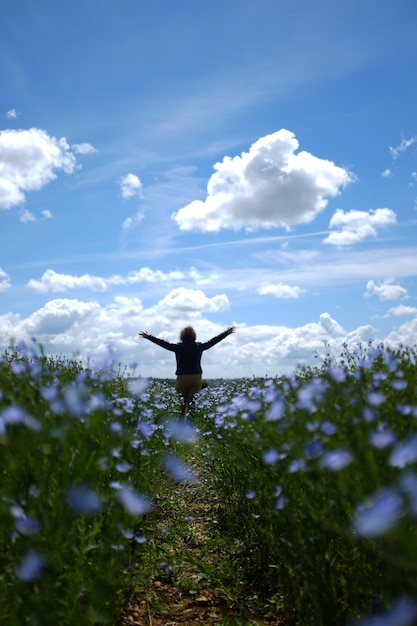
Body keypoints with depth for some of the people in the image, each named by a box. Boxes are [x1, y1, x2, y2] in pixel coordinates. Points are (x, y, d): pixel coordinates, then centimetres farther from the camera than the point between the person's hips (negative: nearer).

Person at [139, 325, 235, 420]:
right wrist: (227, 333, 20)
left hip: (182, 378, -1)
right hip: (196, 378, 1)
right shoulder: (199, 347, 1)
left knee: (181, 405, 9)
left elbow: (163, 343, 5)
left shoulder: (178, 347, -2)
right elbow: (213, 341, 10)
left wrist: (148, 337, 15)